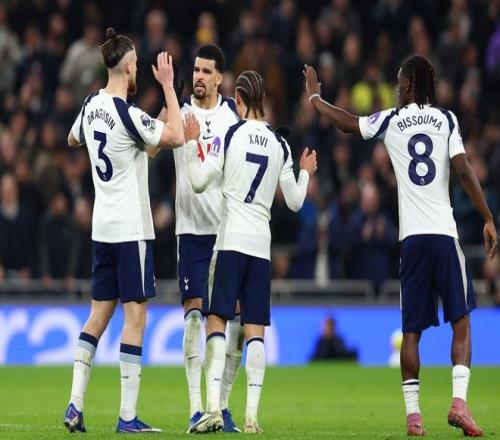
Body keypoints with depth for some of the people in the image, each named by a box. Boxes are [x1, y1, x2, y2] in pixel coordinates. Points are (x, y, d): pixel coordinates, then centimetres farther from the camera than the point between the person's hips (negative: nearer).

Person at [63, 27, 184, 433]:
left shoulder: (91, 105, 5)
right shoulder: (128, 115, -18)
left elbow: (73, 139, 25)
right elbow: (176, 137, -13)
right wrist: (168, 85, -9)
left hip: (102, 227, 8)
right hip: (131, 228, -8)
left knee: (99, 313, 11)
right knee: (135, 316, -4)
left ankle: (76, 406, 5)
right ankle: (128, 416, -6)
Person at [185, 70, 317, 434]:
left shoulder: (229, 136, -4)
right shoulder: (280, 144, 7)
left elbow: (200, 182, -1)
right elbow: (295, 202, 12)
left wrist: (192, 143, 11)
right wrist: (306, 174, 30)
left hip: (230, 240, -3)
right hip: (262, 244, 3)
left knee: (217, 321, -1)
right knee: (255, 329, 4)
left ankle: (213, 407, -14)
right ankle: (252, 415, -1)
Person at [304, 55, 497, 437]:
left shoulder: (390, 121, 8)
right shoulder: (446, 120, 4)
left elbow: (347, 123, 22)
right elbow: (464, 170, -6)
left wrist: (315, 97, 39)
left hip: (411, 238, 1)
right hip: (444, 234, -1)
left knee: (412, 330, 5)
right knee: (461, 322, 5)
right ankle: (459, 400, -12)